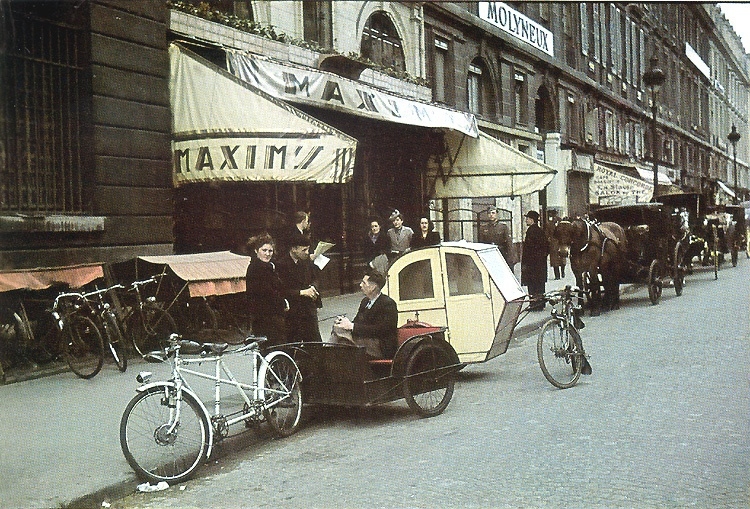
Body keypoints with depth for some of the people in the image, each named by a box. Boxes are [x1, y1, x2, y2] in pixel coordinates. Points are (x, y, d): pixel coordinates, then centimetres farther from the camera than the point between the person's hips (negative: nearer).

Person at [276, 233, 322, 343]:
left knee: (315, 342, 9)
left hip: (309, 308, 6)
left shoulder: (307, 260, 6)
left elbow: (314, 278, 21)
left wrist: (312, 287, -1)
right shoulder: (282, 265, -14)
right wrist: (302, 292, -21)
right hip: (292, 312, -6)